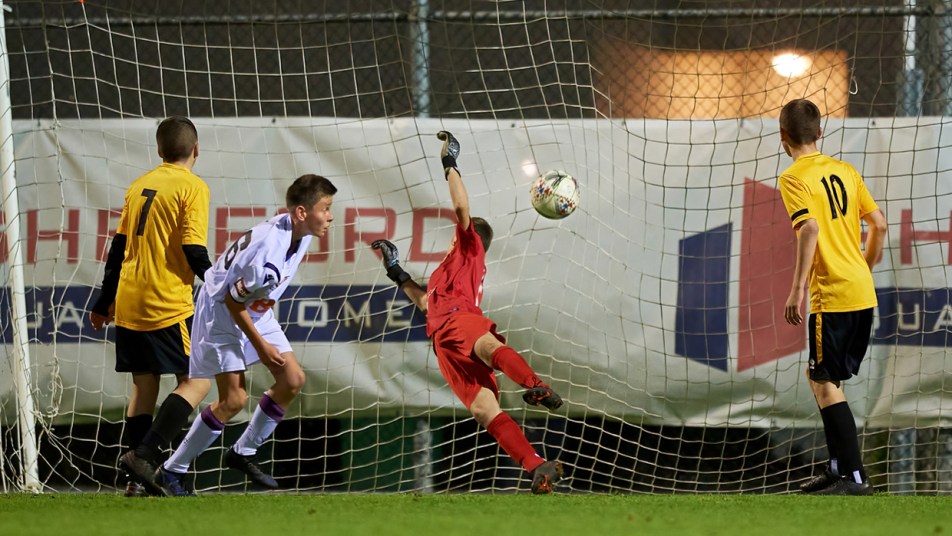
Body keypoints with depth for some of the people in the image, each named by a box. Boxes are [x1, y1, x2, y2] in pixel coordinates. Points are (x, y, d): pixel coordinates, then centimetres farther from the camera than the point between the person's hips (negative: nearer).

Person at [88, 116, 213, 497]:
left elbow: (119, 248, 17)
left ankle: (135, 478, 7)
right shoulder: (192, 187, -6)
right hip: (169, 307, -7)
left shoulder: (140, 186, 14)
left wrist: (104, 303, 24)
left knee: (144, 387, 12)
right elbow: (194, 251, -14)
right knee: (196, 380, 0)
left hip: (128, 305, 7)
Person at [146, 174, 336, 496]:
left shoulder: (299, 231, -9)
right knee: (234, 400, -11)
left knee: (292, 380, 2)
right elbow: (232, 301, -24)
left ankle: (243, 453, 18)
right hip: (222, 313, -9)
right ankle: (171, 472, 1)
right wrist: (260, 345, -15)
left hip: (256, 310, 9)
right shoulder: (267, 253, -36)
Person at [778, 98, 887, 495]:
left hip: (832, 296, -8)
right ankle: (838, 466, 23)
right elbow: (879, 224, 13)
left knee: (825, 383, -3)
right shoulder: (845, 171, 12)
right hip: (863, 293, 8)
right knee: (822, 377, 19)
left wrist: (798, 289, -22)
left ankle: (854, 477, -7)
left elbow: (810, 229, -22)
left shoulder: (794, 179, -9)